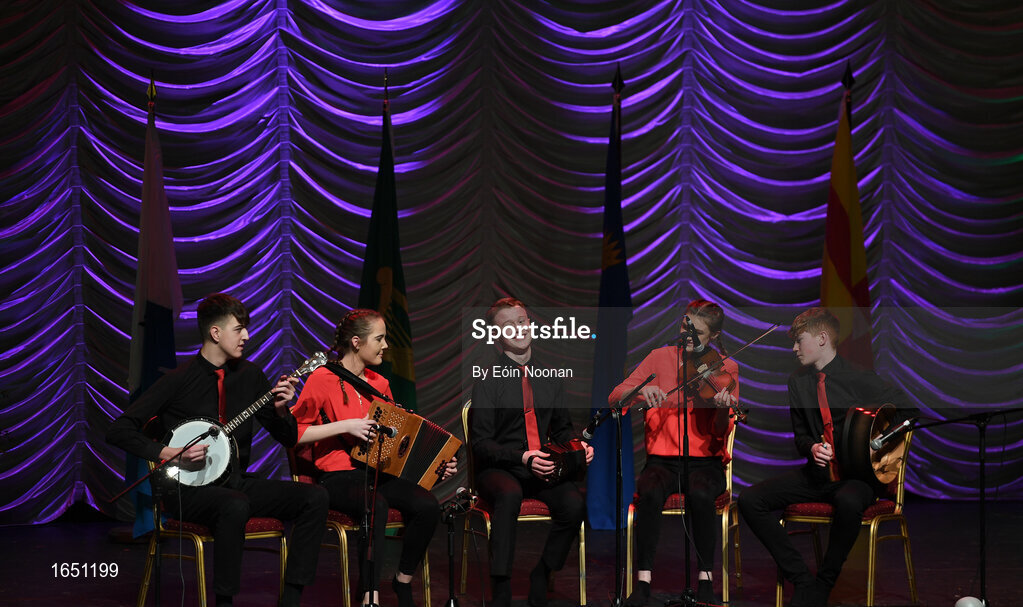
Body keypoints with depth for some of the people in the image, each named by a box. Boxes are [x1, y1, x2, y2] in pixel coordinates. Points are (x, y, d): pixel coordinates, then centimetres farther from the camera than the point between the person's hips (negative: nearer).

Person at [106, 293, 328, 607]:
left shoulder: (250, 375, 7)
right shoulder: (178, 381, -8)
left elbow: (288, 439, 12)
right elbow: (118, 431, -10)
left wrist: (280, 409, -9)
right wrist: (169, 453, -21)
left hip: (236, 482, 6)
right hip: (189, 488, -6)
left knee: (315, 498, -15)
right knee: (236, 506, -39)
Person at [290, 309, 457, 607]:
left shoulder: (379, 384, 15)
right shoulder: (323, 379, -5)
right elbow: (294, 433, -10)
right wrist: (346, 425, -16)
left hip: (378, 473, 6)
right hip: (338, 477, -6)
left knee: (428, 504, -22)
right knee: (377, 505, -38)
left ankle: (404, 580, -1)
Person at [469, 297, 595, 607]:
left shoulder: (548, 378, 14)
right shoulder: (488, 381, -1)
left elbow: (562, 429, 24)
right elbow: (481, 444, -6)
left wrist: (578, 446, 0)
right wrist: (522, 458, -21)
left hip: (543, 467, 4)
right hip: (498, 469, -4)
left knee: (574, 503, -28)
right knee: (509, 495, -39)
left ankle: (540, 578, -6)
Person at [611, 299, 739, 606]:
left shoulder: (725, 369, 3)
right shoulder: (661, 357, 6)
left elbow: (720, 434, -6)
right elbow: (615, 397, -2)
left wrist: (723, 409, -27)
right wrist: (642, 390, -22)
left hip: (705, 462, -1)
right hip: (662, 459, 1)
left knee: (700, 495, -35)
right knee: (649, 494, -33)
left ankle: (706, 578, -18)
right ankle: (643, 580, -23)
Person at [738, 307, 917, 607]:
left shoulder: (858, 379, -8)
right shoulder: (797, 382, 9)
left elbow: (905, 408, -3)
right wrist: (812, 448, -9)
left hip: (857, 473, -6)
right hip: (818, 473, 6)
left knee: (849, 503, -42)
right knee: (750, 500, -14)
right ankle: (803, 580, -12)